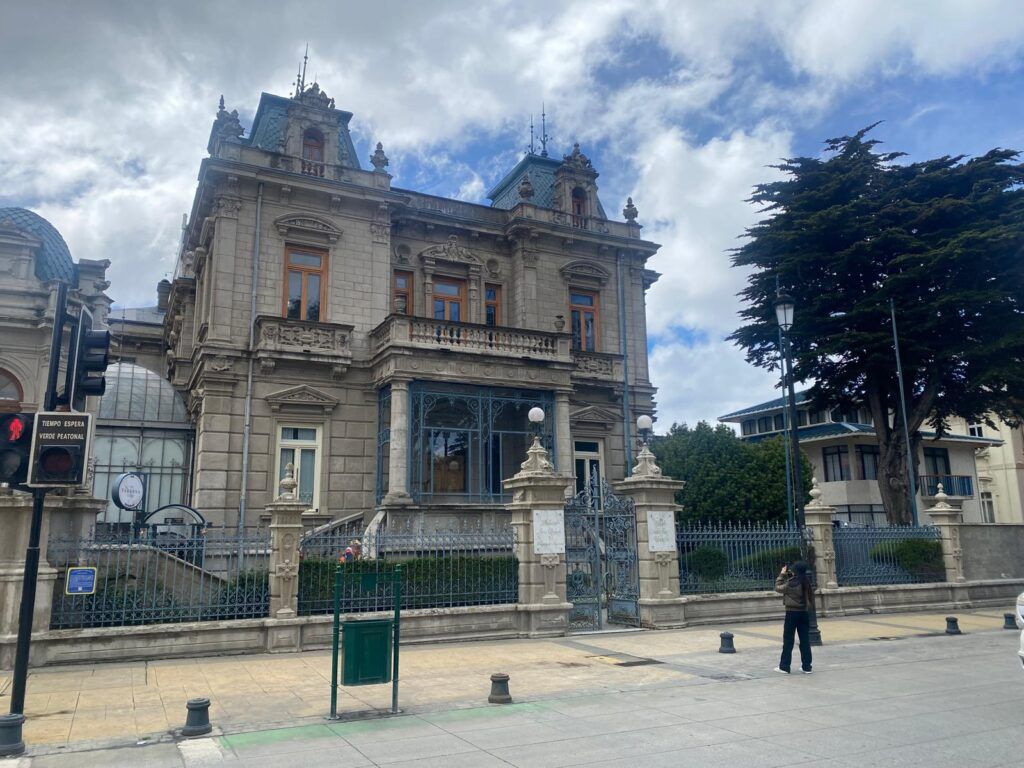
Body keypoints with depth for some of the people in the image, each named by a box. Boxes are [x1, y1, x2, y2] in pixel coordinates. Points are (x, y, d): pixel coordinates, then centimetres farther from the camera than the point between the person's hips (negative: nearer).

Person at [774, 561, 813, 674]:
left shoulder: (791, 583, -16)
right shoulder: (806, 583, 1)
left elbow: (778, 588, -3)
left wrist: (782, 574, 4)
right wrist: (787, 575, 11)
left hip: (792, 613, -5)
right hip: (804, 613, 5)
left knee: (788, 640, 3)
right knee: (805, 640, 10)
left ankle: (784, 666, 8)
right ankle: (807, 667, 14)